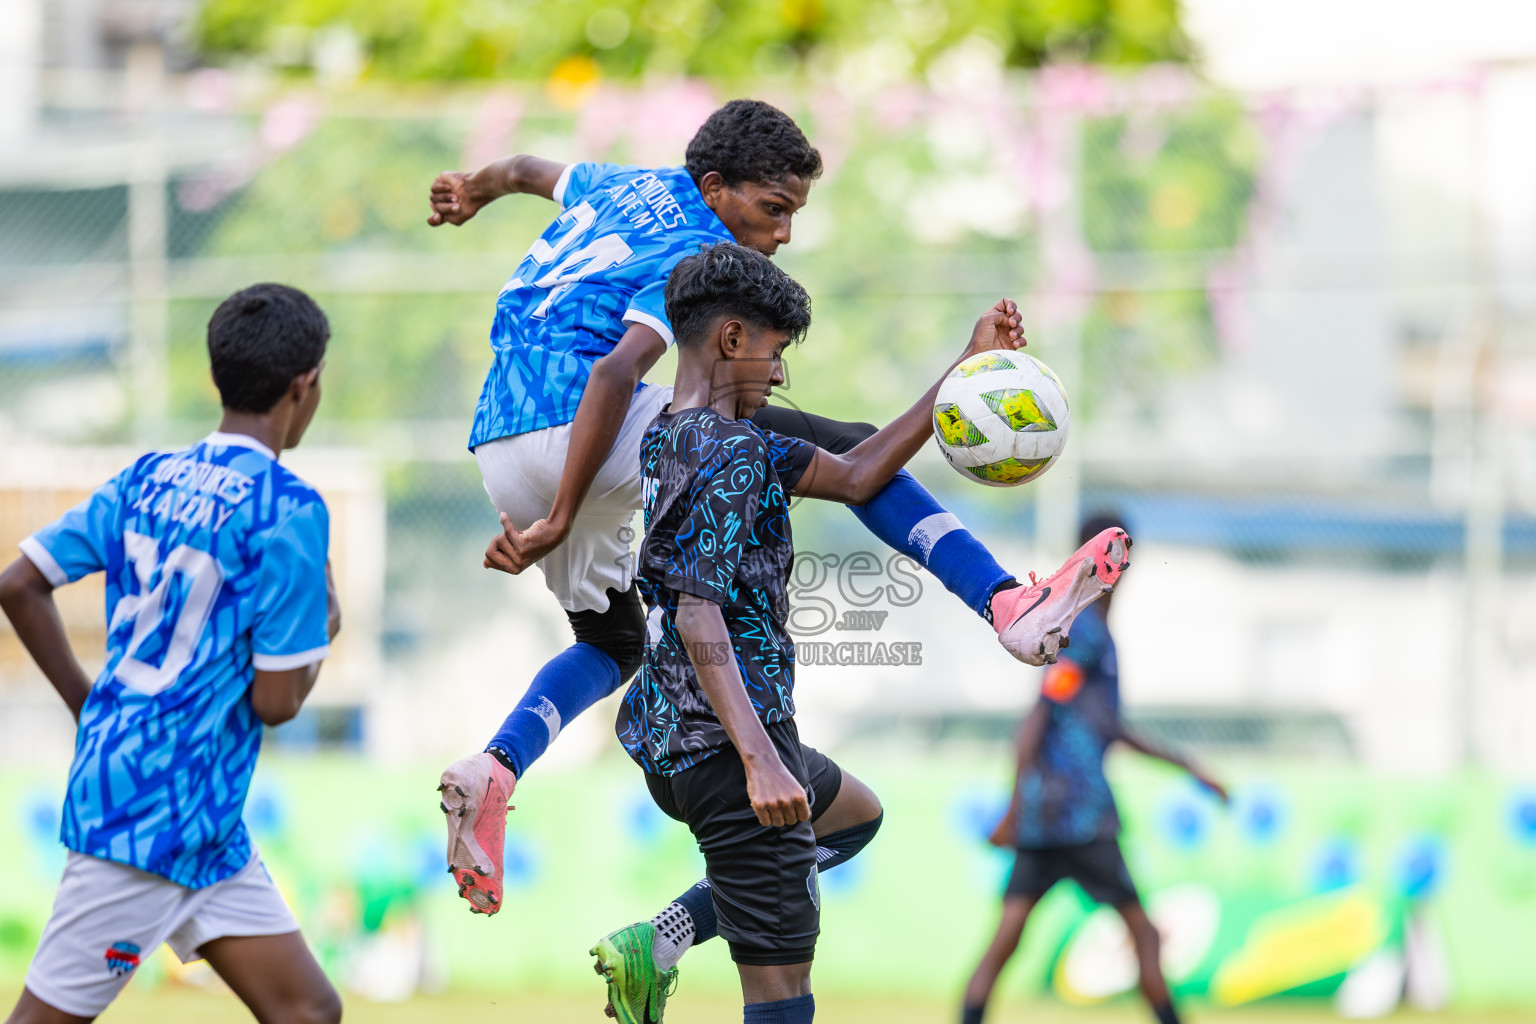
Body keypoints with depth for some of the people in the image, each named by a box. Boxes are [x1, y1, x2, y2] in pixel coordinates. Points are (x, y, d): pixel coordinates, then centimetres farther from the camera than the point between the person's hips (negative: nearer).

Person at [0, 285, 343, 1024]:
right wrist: (324, 630, 6)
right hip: (155, 815, -8)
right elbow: (275, 701, -13)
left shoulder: (147, 480, 8)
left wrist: (90, 710, 15)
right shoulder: (289, 511, -13)